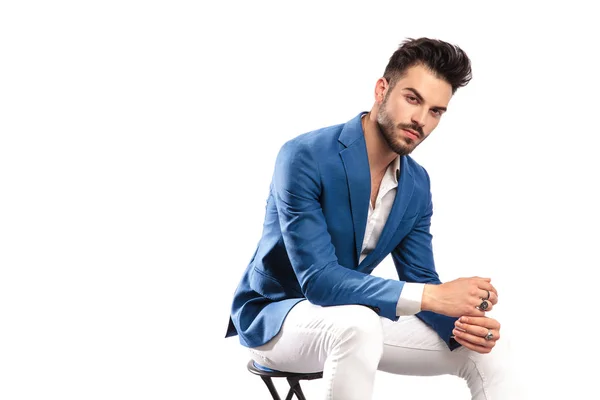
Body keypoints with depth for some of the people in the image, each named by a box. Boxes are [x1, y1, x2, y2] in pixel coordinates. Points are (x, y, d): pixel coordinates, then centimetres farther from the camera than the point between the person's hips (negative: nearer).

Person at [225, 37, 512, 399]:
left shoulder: (417, 184, -3)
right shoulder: (305, 157, -25)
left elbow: (420, 280, -1)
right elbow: (318, 279, -30)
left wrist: (463, 322, -24)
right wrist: (433, 296, -36)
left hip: (352, 317, 6)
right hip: (274, 315, -6)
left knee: (483, 350, -7)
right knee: (357, 325, -39)